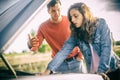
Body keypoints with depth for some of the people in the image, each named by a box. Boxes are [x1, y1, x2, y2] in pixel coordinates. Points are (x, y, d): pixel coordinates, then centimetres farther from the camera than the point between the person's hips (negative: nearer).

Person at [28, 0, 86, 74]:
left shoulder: (70, 21, -9)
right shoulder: (43, 27, -8)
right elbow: (35, 47, -14)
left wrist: (81, 54, -5)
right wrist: (31, 44, -38)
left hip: (75, 61, 0)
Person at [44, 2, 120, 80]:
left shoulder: (101, 24, -8)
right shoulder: (75, 34, -3)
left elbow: (106, 47, -15)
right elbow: (63, 52, -13)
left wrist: (101, 71, -24)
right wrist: (49, 70, -25)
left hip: (114, 70, -2)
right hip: (94, 74, 2)